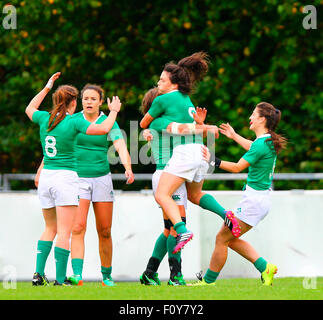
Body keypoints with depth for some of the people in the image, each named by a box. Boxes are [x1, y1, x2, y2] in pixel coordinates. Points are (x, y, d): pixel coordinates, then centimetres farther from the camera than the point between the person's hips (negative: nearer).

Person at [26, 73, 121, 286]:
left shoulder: (45, 119, 4)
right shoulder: (73, 122, -10)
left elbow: (30, 109, 27)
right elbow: (104, 129, -12)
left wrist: (47, 88, 33)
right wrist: (114, 111, 5)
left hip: (46, 176, 6)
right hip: (66, 176, -6)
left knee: (50, 229, 17)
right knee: (64, 232, -4)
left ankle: (39, 273, 7)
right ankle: (60, 279, -7)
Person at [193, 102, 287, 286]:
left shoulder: (261, 144, -20)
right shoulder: (269, 141, 9)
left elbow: (237, 167, -18)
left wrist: (213, 160, -15)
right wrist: (234, 136, 44)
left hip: (253, 200, -9)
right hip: (263, 199, 10)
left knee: (222, 238, 0)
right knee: (231, 239, 17)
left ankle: (208, 281, 8)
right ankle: (265, 267, 11)